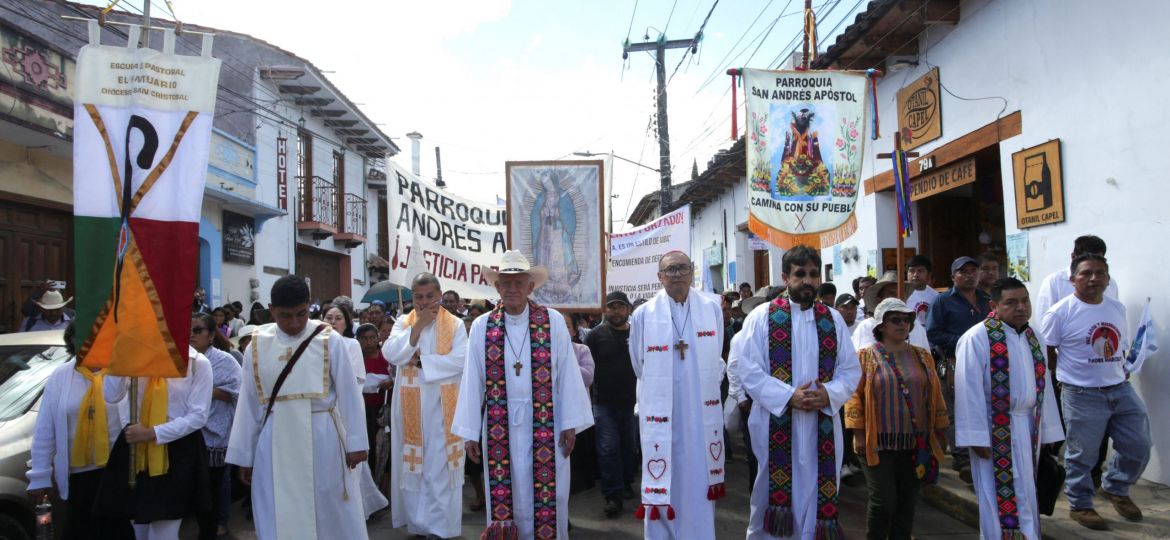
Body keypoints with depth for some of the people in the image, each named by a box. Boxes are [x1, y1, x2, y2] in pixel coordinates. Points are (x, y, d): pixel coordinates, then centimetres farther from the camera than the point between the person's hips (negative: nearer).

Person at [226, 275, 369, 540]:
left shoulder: (328, 340, -7)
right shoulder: (257, 345, 0)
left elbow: (348, 393, -4)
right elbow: (249, 402, 5)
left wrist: (355, 442, -4)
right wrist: (244, 456, 8)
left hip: (322, 439, -2)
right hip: (276, 443, 2)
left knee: (332, 516, 9)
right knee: (280, 518, 10)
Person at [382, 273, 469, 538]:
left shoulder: (455, 324, 0)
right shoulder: (403, 322, 7)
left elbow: (460, 360, -12)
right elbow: (390, 354, -9)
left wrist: (421, 361, -13)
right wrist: (418, 325, -13)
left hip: (442, 405, -2)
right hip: (410, 405, 2)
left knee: (441, 463, 0)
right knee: (413, 462, 7)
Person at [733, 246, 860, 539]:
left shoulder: (833, 319, 8)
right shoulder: (761, 317, -3)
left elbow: (850, 370, 7)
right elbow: (749, 372, -8)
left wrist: (828, 395, -12)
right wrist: (789, 397, -19)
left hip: (822, 425, 3)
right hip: (776, 424, -3)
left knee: (817, 496, 8)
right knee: (773, 494, 9)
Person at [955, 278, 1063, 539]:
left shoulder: (1033, 338, 8)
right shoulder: (977, 339, -15)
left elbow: (1044, 385, 11)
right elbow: (969, 391, -16)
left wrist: (1047, 430, 11)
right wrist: (977, 437, -17)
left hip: (1028, 428, 7)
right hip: (994, 431, -7)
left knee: (1025, 495, 16)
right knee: (1000, 496, 1)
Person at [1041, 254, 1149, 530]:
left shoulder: (1118, 308, 7)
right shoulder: (1060, 313, -13)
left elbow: (1118, 344, 20)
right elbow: (1046, 354, -8)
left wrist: (1120, 370, 12)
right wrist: (1066, 377, -5)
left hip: (1121, 389, 6)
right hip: (1083, 395, -6)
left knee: (1138, 446, 13)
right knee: (1081, 455, 4)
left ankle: (1115, 489, 38)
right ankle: (1080, 505, 24)